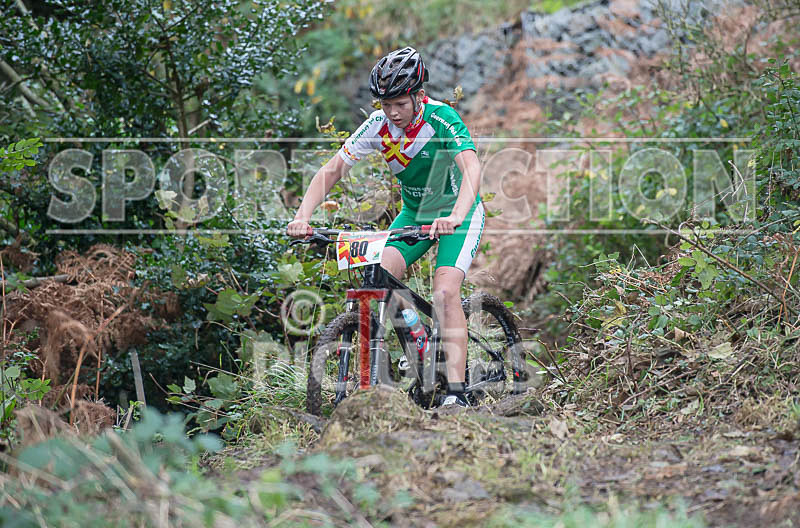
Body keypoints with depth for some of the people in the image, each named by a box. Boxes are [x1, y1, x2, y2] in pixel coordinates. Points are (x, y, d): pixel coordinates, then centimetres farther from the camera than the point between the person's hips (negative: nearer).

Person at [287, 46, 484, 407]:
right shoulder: (379, 124, -15)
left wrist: (455, 216, -59)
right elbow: (332, 170, -15)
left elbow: (471, 168, -41)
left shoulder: (441, 119, -27)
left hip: (457, 213, -5)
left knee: (445, 292, -23)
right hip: (413, 212, 5)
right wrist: (302, 218, -29)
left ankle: (456, 391, -22)